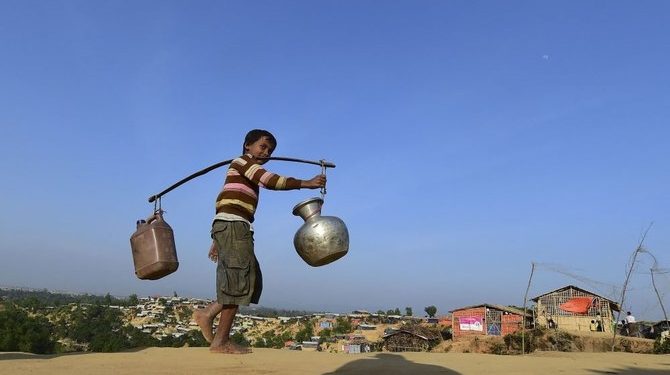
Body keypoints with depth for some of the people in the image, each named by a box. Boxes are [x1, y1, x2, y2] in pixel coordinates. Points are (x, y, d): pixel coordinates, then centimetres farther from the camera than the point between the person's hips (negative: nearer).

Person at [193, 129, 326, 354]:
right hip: (233, 226, -9)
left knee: (251, 281, 6)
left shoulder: (248, 176, 29)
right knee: (238, 280, -10)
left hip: (234, 228, 9)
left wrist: (217, 241, 26)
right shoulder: (242, 161, 1)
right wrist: (306, 183, -18)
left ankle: (207, 314, 5)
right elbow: (270, 181, -17)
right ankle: (221, 341, -6)